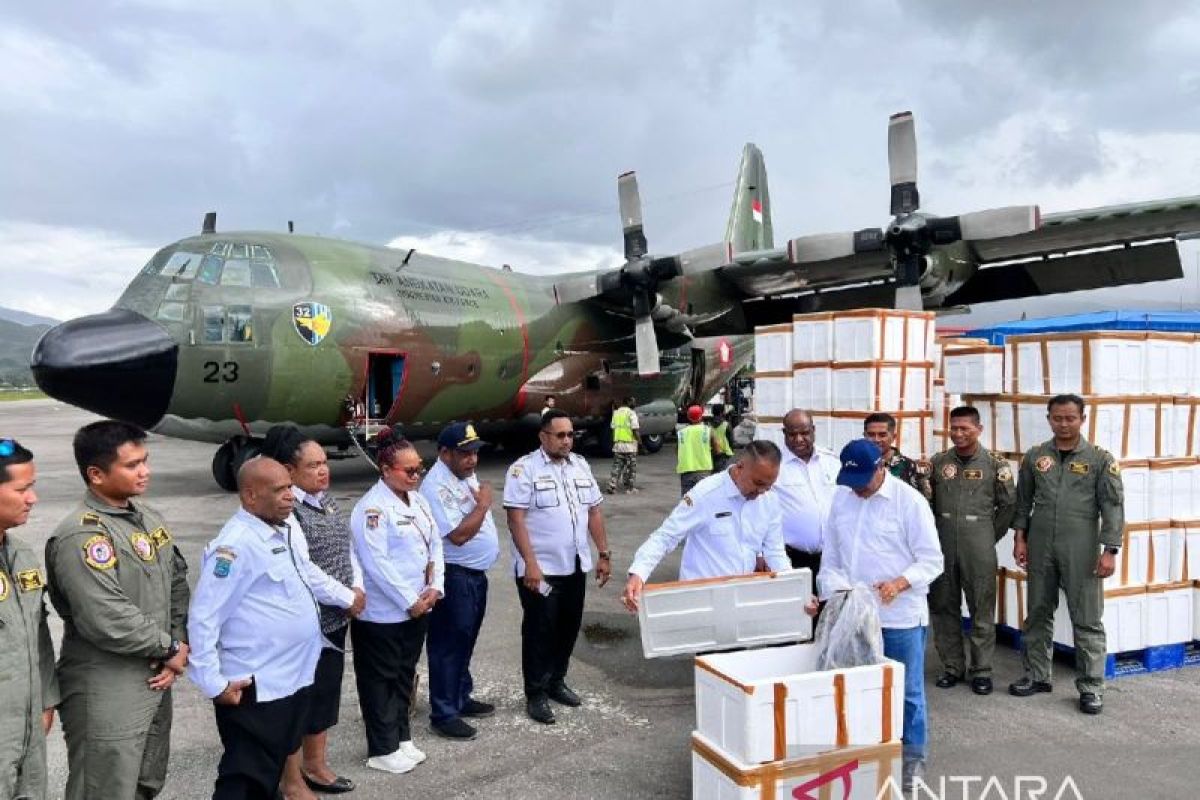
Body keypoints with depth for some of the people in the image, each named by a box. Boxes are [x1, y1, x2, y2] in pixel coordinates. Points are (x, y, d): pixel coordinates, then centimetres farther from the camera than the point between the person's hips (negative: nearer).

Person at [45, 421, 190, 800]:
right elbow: (108, 622, -26)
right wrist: (170, 648, -13)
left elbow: (177, 583, 10)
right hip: (105, 695, -8)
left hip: (154, 681, 8)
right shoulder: (80, 536, -21)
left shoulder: (149, 518, 6)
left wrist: (178, 644, -4)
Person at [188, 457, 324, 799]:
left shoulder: (283, 532, 6)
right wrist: (214, 684, -17)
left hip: (293, 680, 8)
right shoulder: (235, 544, -20)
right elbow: (202, 620, -20)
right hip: (255, 690, -8)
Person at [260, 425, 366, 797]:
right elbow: (302, 571, -25)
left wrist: (358, 589, -3)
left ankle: (315, 765, 38)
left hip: (335, 619, 9)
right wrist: (348, 598, -17)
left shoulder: (326, 502, 8)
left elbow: (348, 548, 13)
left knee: (326, 692, 20)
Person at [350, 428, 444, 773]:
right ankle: (382, 749, 20)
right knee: (380, 679, 8)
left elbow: (435, 544, 9)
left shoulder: (417, 500, 7)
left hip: (417, 607, 8)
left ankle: (401, 736, 33)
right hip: (382, 613, -8)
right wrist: (409, 601, -18)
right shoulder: (372, 507, -18)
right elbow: (376, 563, -22)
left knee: (405, 674, 19)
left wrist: (435, 588, -3)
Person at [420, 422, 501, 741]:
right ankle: (443, 715, 13)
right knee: (448, 646, 2)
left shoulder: (467, 474, 8)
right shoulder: (436, 485, -22)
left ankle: (461, 698, 35)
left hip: (477, 573, 9)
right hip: (454, 577, -9)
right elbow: (458, 534, -27)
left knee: (465, 642, 20)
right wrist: (483, 503, -19)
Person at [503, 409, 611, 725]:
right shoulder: (524, 469, -11)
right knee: (539, 630, 4)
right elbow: (516, 520, -16)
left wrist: (604, 554, 9)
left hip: (575, 566, 6)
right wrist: (530, 564, -21)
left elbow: (594, 512, 13)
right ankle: (535, 694, 17)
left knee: (568, 627, 15)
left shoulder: (581, 465, 9)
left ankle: (556, 682, 33)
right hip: (540, 568, -6)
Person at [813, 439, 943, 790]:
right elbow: (831, 557, 9)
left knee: (907, 690, 9)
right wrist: (829, 593, -5)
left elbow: (932, 560, -10)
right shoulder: (841, 498, 4)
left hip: (901, 616, -4)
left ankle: (913, 756, 27)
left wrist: (900, 583, -26)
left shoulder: (909, 500, -11)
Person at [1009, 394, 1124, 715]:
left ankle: (1091, 687, 14)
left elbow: (1113, 506, -5)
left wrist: (1109, 550, -10)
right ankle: (1037, 675, 25)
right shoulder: (1034, 457, 5)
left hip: (1082, 550, -3)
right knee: (1038, 614, 12)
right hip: (1040, 547, 3)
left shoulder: (1101, 459, -2)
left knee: (1087, 619, 3)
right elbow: (1023, 500, 10)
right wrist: (1020, 538, 4)